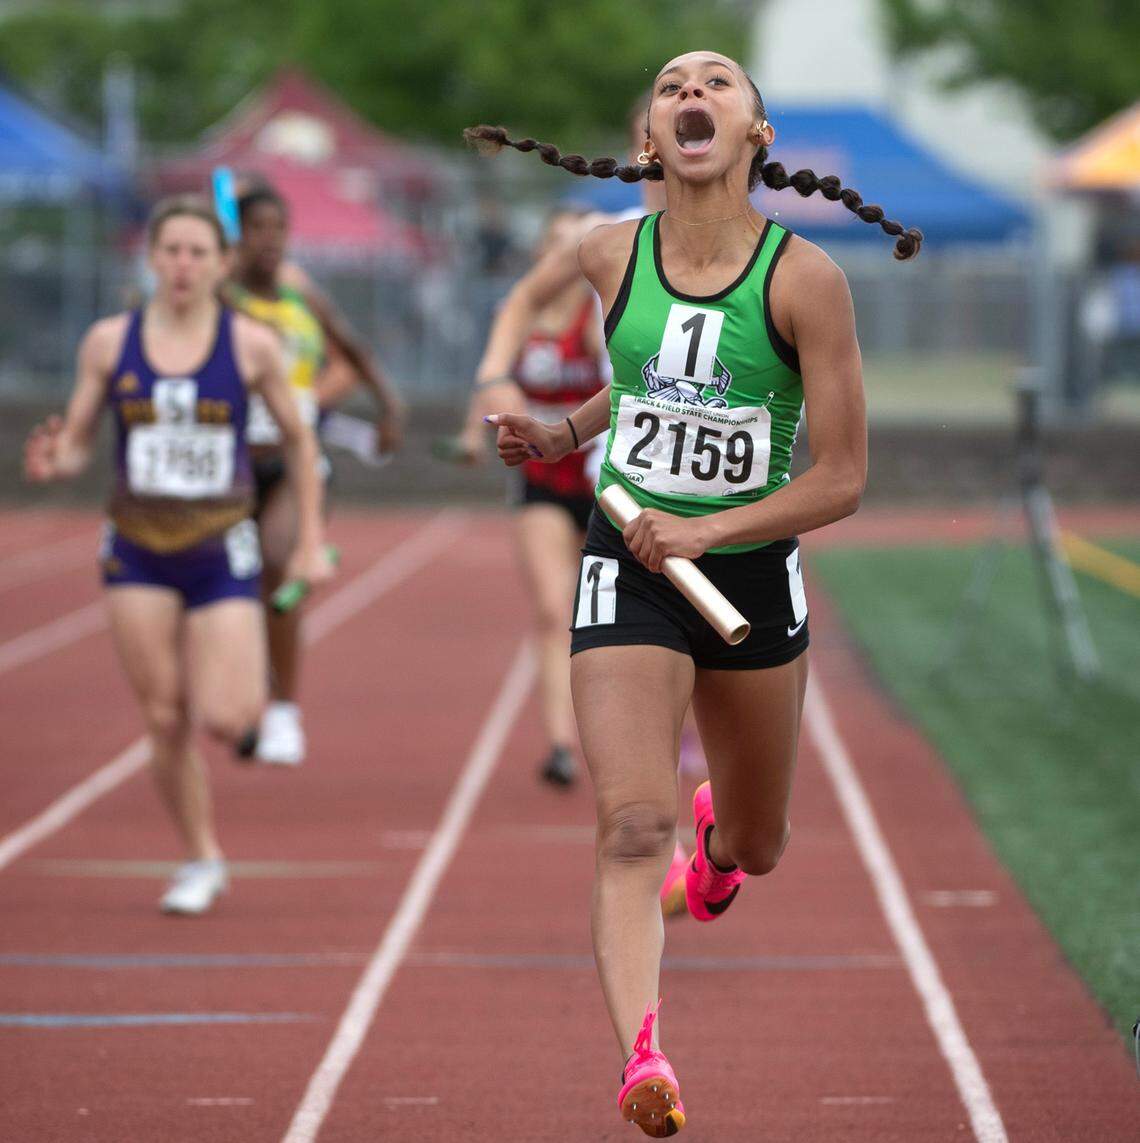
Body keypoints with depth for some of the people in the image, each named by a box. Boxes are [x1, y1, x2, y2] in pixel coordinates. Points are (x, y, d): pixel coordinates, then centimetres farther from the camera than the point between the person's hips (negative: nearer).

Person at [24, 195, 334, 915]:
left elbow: (299, 442, 7)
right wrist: (50, 464, -17)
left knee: (225, 719, -14)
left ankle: (249, 680, 22)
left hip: (222, 551, -2)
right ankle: (203, 861, 16)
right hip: (139, 551, 2)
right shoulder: (110, 342, 0)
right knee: (165, 720, 0)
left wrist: (311, 541, 4)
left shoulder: (251, 346, -3)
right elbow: (76, 446, 7)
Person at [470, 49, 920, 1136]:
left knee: (755, 851, 19)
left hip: (752, 574, 0)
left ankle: (719, 825, 56)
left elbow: (841, 477, -11)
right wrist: (562, 434, 5)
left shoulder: (804, 279, -13)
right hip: (627, 571, 0)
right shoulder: (608, 255, -3)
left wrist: (704, 532, -19)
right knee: (632, 829, -22)